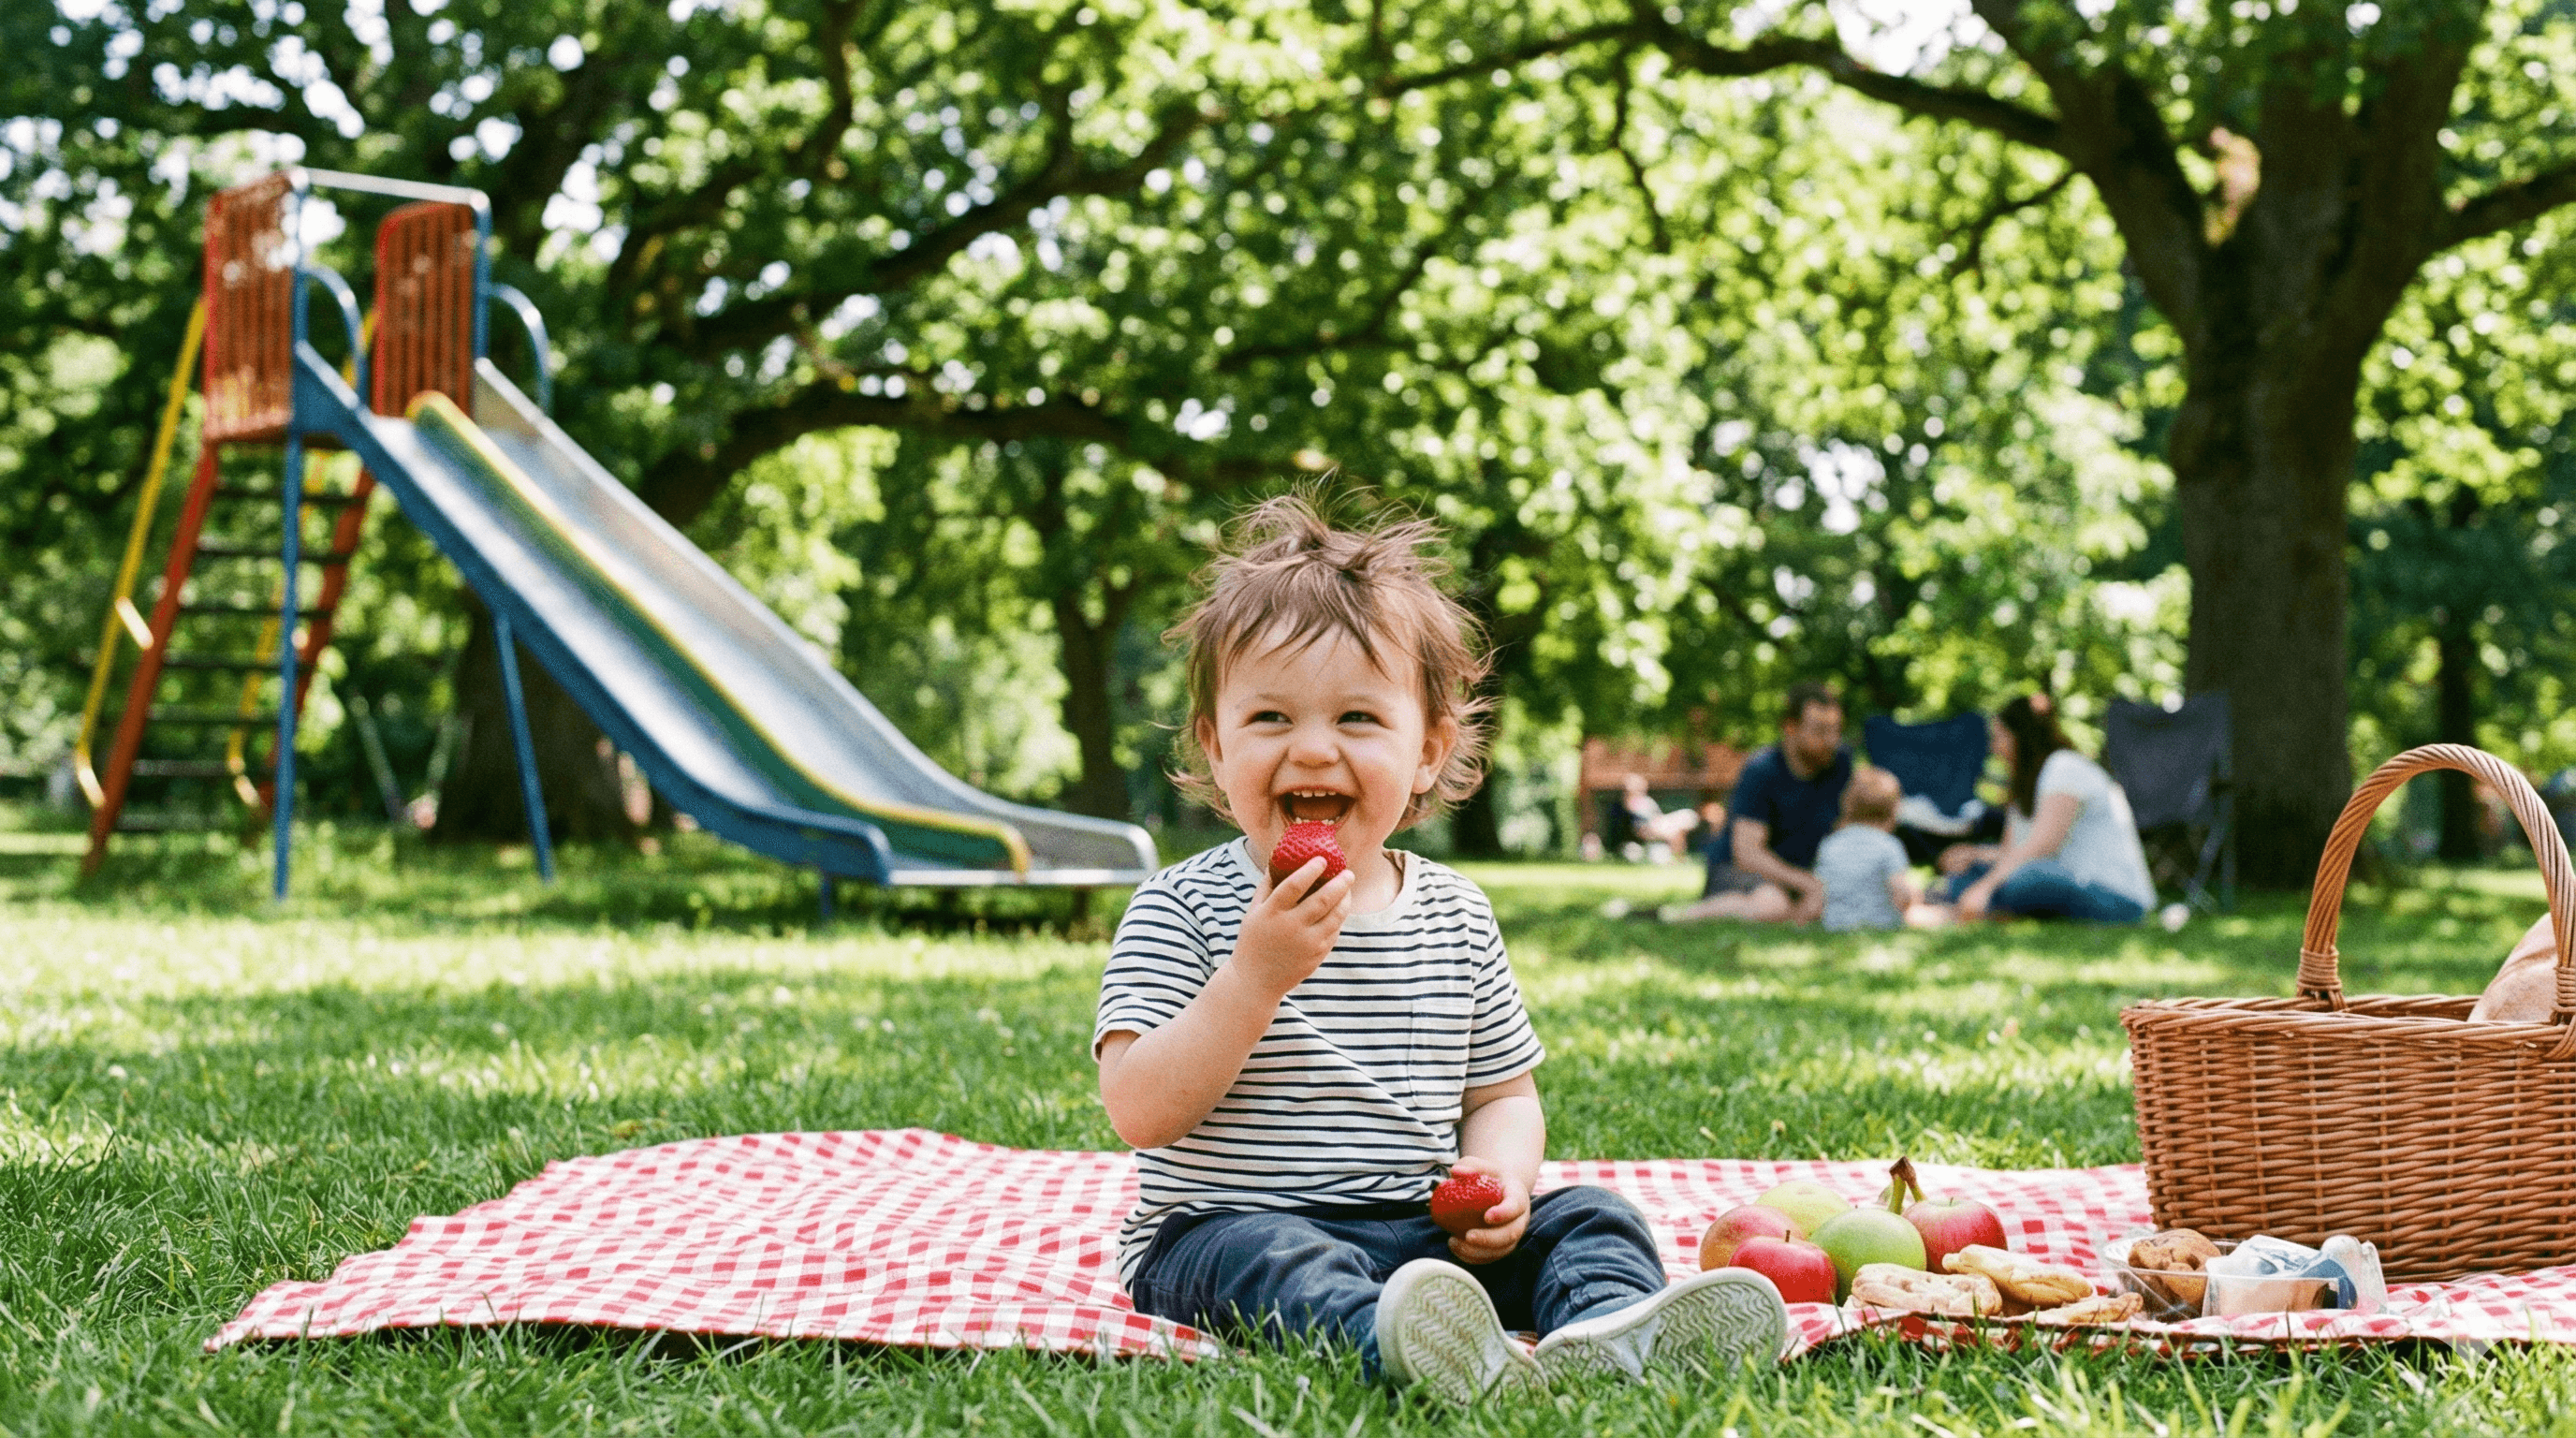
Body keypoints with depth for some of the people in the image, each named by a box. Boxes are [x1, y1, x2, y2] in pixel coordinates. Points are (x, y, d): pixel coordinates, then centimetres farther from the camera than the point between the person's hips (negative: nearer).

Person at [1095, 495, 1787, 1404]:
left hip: (1426, 1233, 5)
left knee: (1590, 1217, -12)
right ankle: (1400, 1345, -65)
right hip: (1229, 1224, -5)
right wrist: (1257, 975, -25)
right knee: (1274, 1258, -35)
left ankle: (1609, 1330, -45)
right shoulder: (1182, 908, -6)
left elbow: (1503, 1091, 16)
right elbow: (1141, 1114, -15)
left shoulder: (1455, 915, 8)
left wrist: (1500, 1177, -8)